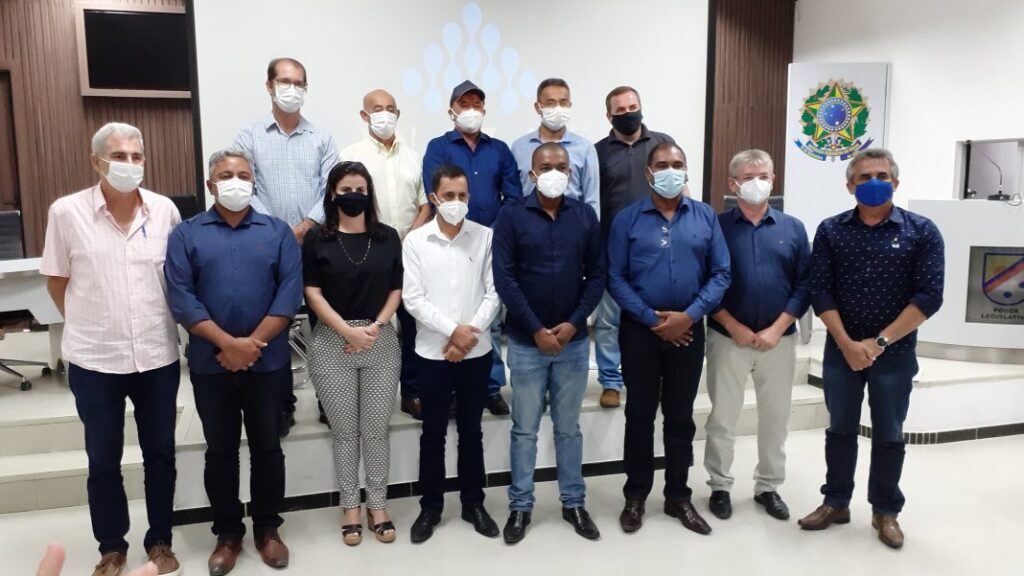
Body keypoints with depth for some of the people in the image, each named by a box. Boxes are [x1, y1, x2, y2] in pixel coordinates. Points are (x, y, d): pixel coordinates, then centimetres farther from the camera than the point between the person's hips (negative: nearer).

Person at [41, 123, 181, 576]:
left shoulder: (165, 210, -2)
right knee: (103, 460, 13)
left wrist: (161, 324, 9)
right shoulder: (67, 212, -6)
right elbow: (57, 281, 4)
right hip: (94, 359, -1)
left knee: (160, 453, 13)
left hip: (158, 355, 1)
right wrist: (87, 325, 6)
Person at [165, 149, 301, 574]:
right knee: (220, 450, 11)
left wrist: (253, 344, -14)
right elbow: (180, 298, -7)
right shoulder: (186, 234, 2)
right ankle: (227, 534, 26)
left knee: (267, 447, 10)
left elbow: (290, 292, -6)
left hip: (268, 361, 0)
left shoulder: (278, 232, 3)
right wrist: (229, 343, -16)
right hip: (210, 363, 0)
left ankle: (268, 529, 25)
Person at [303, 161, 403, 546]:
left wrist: (375, 327, -9)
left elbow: (397, 289, 5)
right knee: (344, 432, 8)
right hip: (332, 343, -1)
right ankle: (350, 507, 22)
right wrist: (349, 330, -12)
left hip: (382, 341, 1)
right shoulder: (317, 239, 1)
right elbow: (313, 294, -3)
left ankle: (378, 505, 21)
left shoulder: (388, 237, 5)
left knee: (377, 429, 6)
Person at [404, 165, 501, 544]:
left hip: (477, 352, 1)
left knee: (471, 431, 14)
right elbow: (413, 299, -7)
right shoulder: (415, 241, -3)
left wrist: (470, 332, -14)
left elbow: (494, 292, -3)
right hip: (433, 352, -1)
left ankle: (473, 503, 28)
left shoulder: (485, 237, -1)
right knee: (433, 433, 11)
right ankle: (430, 507, 26)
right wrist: (452, 331, -15)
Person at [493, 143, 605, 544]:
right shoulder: (511, 216, -5)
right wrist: (536, 330, -14)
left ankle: (574, 503, 27)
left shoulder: (585, 216, 2)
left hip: (574, 341, 2)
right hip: (526, 341, -2)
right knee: (525, 429, 9)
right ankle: (520, 506, 23)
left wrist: (573, 323, -9)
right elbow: (504, 278, -10)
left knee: (569, 427, 14)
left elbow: (597, 275, 2)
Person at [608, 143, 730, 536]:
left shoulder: (706, 217, 3)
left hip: (688, 330, 2)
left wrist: (689, 316, -13)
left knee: (680, 416, 12)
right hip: (640, 330, -1)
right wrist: (652, 318, -13)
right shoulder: (627, 219, -1)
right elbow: (615, 279, -6)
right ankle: (635, 495, 22)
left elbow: (721, 274, -1)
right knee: (640, 414, 8)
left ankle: (678, 496, 26)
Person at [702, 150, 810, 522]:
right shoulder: (717, 225, -3)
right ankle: (720, 486, 22)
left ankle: (769, 487, 28)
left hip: (779, 339, 2)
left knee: (775, 417, 12)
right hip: (728, 338, -2)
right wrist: (735, 328, -12)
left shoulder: (792, 228, 4)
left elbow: (804, 285, 1)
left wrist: (776, 329, -9)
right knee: (722, 416, 6)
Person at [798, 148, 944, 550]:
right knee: (840, 429, 11)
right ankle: (836, 502, 26)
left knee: (888, 435, 11)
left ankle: (885, 511, 27)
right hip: (841, 350, 1)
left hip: (895, 353, -1)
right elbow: (819, 291, -4)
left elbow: (928, 297, -10)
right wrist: (847, 343, -13)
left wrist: (878, 343, -15)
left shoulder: (922, 231, -4)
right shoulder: (831, 230, 1)